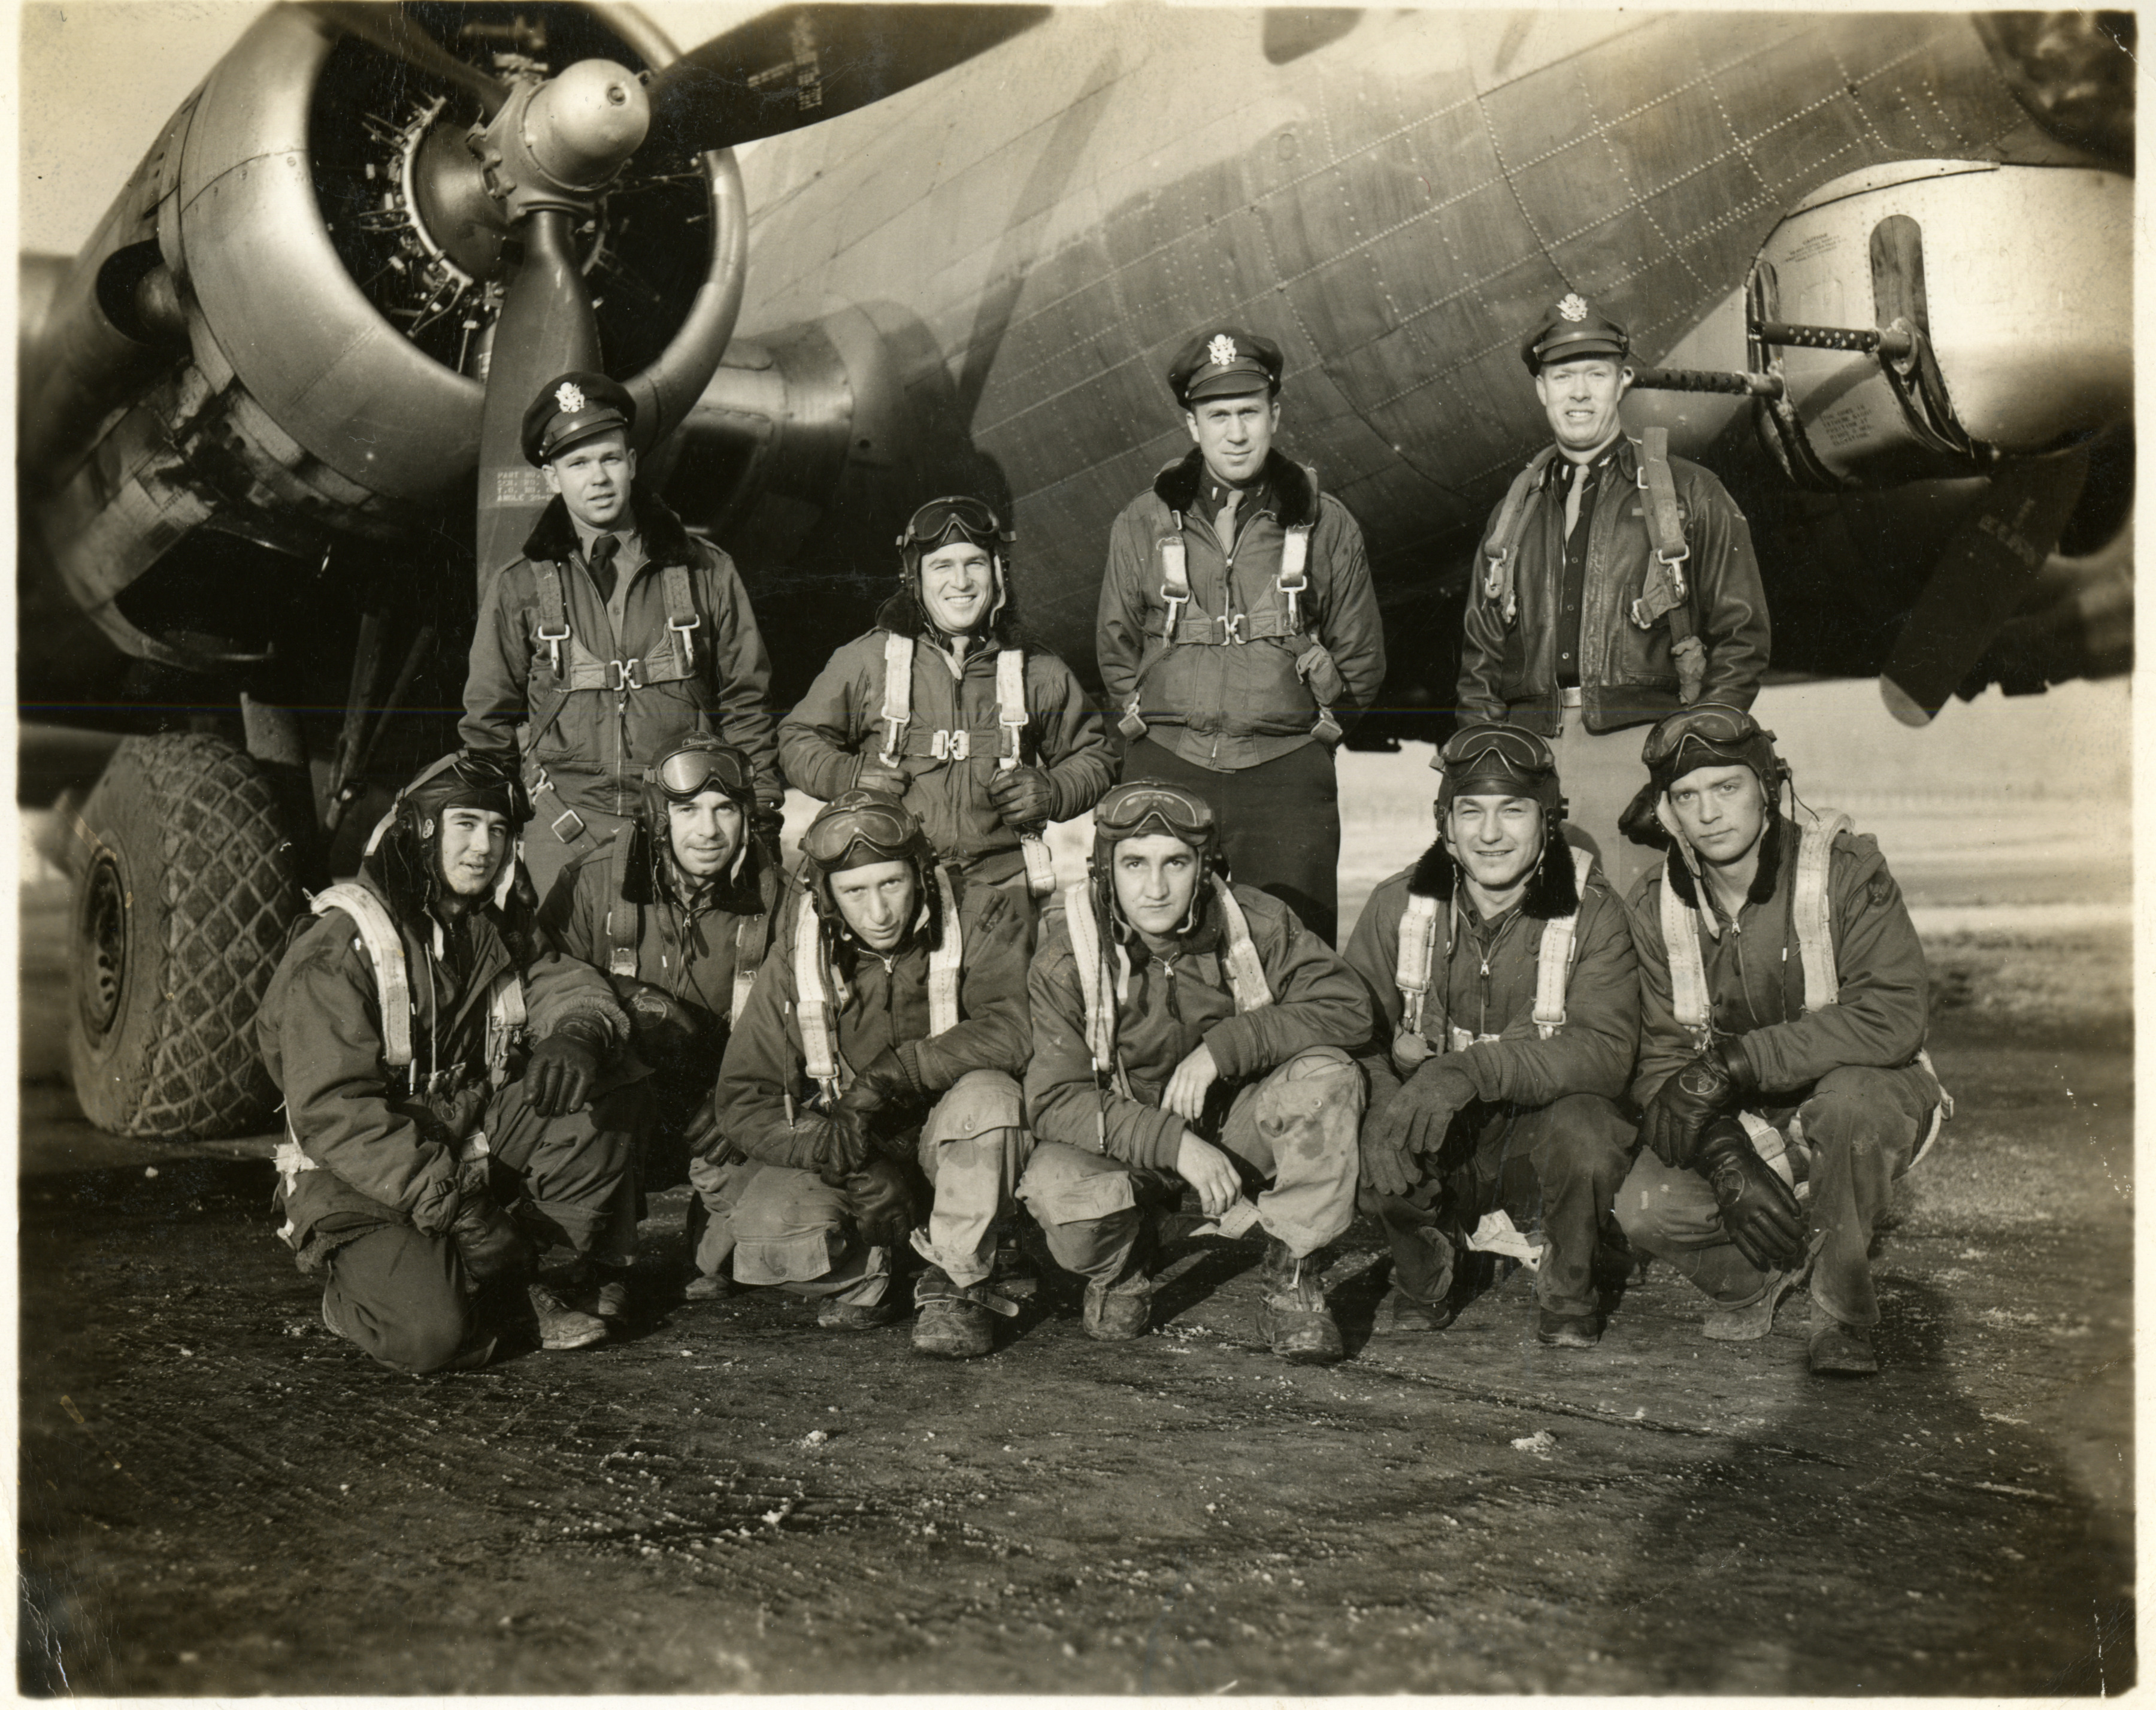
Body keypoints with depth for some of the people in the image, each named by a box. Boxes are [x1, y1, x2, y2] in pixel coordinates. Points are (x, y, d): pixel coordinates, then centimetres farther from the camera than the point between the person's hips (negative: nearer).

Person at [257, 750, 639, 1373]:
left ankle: (513, 1278, -5)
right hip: (358, 1181, -6)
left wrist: (577, 1035, -22)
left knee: (598, 1104, -17)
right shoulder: (340, 948, -16)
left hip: (475, 1148, 6)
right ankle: (369, 1282, 6)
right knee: (430, 1332, -29)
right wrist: (447, 1201, -29)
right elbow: (332, 1112, -21)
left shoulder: (500, 926, 6)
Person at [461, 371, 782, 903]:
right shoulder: (518, 590, 9)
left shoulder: (705, 573, 8)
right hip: (567, 833, 0)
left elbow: (744, 706, 11)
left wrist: (761, 821, 5)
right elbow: (487, 726, 15)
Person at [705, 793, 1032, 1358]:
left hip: (948, 1145, -1)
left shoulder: (979, 919, -11)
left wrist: (892, 1075, -34)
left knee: (987, 1096, -34)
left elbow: (1010, 1028, -27)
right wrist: (829, 1148, -24)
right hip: (845, 1156, 1)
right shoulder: (797, 954, -6)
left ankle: (956, 1283, -14)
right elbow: (743, 1097, -7)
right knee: (768, 1232, -28)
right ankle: (864, 1274, 6)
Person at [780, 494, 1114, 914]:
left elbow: (1092, 756, 23)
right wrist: (849, 774, -1)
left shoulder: (1038, 671, 11)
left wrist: (1053, 793, 3)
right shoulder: (866, 660, 8)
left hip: (1000, 880, 1)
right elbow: (799, 739, 17)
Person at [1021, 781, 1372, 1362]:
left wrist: (1221, 1047, -29)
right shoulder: (1065, 959, -17)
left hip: (1237, 1126, 1)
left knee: (1328, 1077, -28)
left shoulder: (1254, 923, -14)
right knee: (1052, 1187, -33)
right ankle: (1121, 1267, 6)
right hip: (1127, 1144, -1)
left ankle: (1294, 1279, -9)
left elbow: (1348, 1005, -19)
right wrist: (1174, 1143, -34)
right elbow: (1055, 1101, -21)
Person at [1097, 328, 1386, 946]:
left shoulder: (1327, 524, 6)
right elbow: (1115, 651, 18)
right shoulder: (1143, 524, 8)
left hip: (1288, 776, 0)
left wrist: (1308, 730, 9)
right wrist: (1158, 724, 12)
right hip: (1167, 769, 1)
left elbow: (1361, 659, 14)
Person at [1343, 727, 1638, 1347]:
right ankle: (1426, 1274, 5)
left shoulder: (1590, 911, -10)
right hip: (1433, 1154, 2)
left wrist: (1475, 1070, -38)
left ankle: (1569, 1291, 0)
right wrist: (1382, 1108, -32)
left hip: (1535, 1137, -1)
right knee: (1359, 1137, -29)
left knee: (1583, 1131, -34)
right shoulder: (1399, 905, -2)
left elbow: (1606, 1048, -23)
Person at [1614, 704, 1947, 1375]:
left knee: (1849, 1099, -38)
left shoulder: (1844, 868, -17)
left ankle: (1843, 1316, -15)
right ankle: (1754, 1275, 13)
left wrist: (1733, 1063, -32)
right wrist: (1727, 1161, -26)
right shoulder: (1658, 905, -5)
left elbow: (1891, 1019, -27)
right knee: (1646, 1210, -22)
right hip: (1739, 1122, 3)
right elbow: (1663, 1058, -7)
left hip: (1866, 1095, -3)